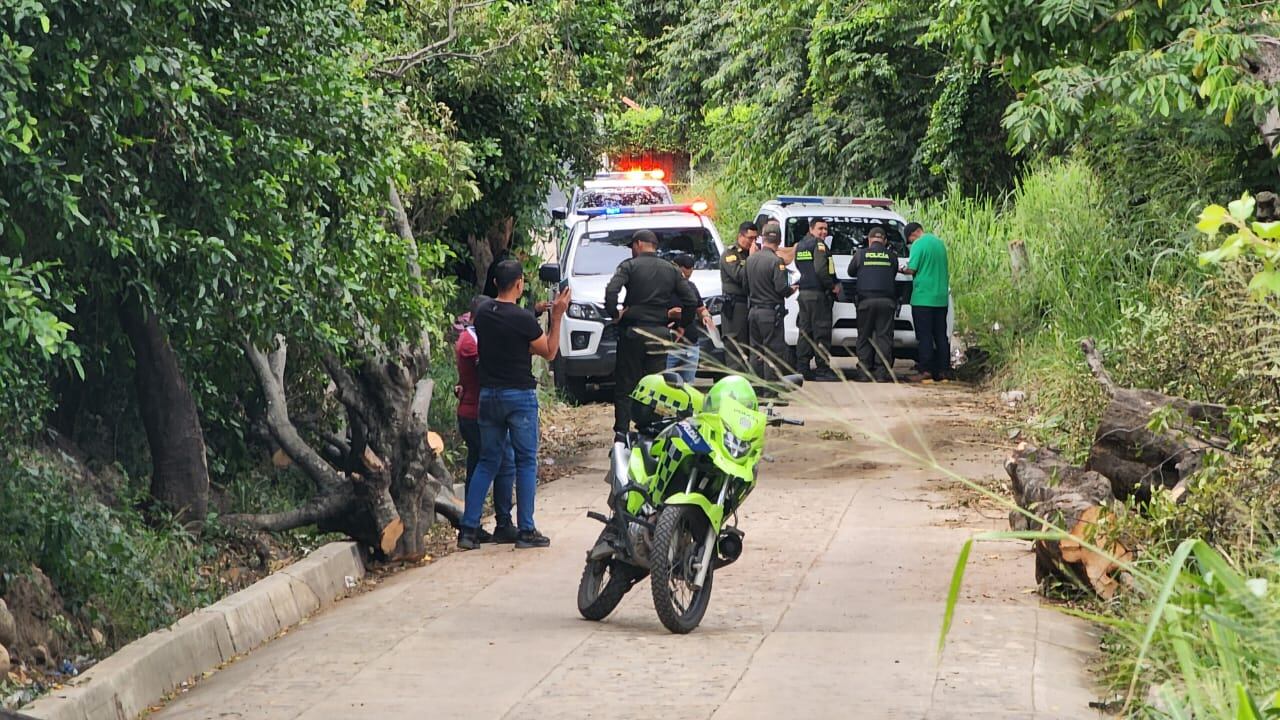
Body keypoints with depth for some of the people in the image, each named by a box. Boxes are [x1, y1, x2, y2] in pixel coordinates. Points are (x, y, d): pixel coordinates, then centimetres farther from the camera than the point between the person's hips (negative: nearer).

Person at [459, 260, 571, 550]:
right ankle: (526, 531, 4)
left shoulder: (483, 314, 3)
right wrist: (557, 316, -1)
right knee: (526, 462, 4)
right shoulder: (523, 319, -15)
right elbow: (549, 352, -4)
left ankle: (468, 529, 6)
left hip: (488, 394, 6)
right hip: (519, 395, -6)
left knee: (487, 462, 11)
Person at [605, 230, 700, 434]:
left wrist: (614, 314, -5)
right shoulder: (671, 270, 9)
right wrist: (682, 324, 16)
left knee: (625, 386, 1)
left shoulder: (630, 266, -3)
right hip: (660, 334, 3)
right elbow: (692, 300, 5)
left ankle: (622, 432, -6)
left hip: (633, 333, -3)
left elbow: (611, 290, -19)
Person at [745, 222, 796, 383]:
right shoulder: (775, 261, -15)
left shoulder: (750, 259, 6)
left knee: (756, 352, 14)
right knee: (773, 351, -2)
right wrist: (791, 289, 1)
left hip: (753, 311, 7)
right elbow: (781, 288, -19)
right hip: (771, 313, -7)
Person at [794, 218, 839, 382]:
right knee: (821, 332, -7)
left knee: (805, 331, 12)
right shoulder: (818, 244, -11)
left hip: (803, 292, 9)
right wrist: (832, 286, -11)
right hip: (818, 293, -9)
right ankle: (822, 369, -8)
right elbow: (820, 269, -21)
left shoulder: (800, 245, 18)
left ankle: (802, 368, 13)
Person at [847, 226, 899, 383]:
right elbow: (893, 275, 17)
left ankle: (864, 372, 1)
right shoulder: (891, 256, 7)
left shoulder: (861, 253, 5)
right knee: (884, 336, 1)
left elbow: (851, 272, 18)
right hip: (886, 300, 1)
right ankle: (882, 372, -5)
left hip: (866, 300, 0)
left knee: (864, 337, 6)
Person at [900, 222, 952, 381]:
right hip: (941, 298, 7)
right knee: (940, 335, 10)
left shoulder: (919, 244, -10)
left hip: (923, 297, -7)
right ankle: (944, 370, 10)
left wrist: (903, 269, 6)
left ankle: (926, 370, -5)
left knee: (924, 335, -4)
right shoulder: (939, 243, 14)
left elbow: (911, 269, -13)